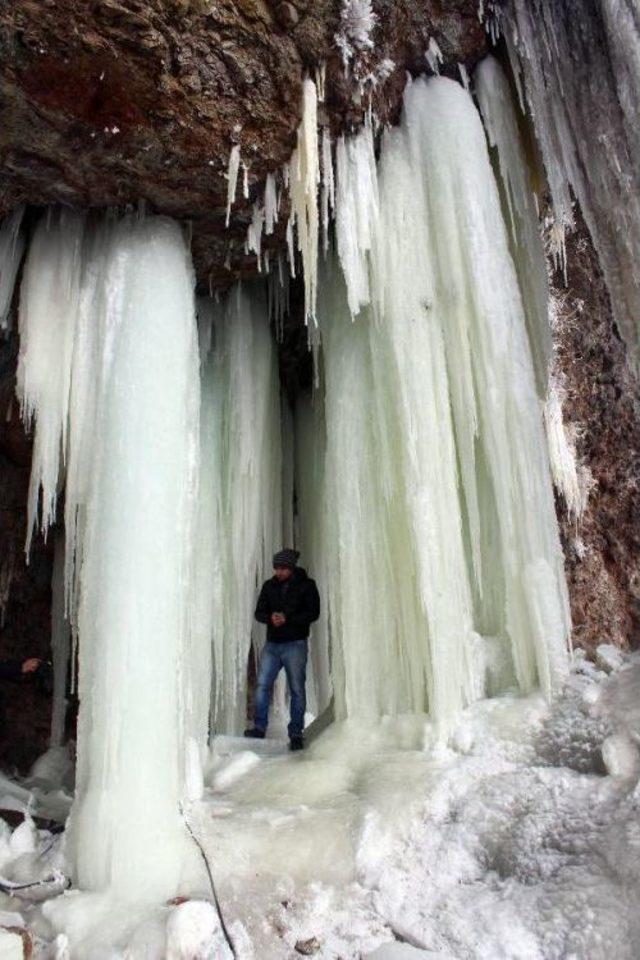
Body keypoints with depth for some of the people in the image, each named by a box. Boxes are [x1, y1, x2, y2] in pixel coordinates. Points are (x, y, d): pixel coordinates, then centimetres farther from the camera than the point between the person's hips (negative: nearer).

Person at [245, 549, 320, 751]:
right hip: (272, 644, 3)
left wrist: (287, 618, -18)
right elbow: (259, 612, 8)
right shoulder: (269, 586, 9)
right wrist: (270, 617, -15)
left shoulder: (306, 585, -1)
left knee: (297, 689, 1)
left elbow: (313, 612, -7)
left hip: (295, 645, -3)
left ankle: (296, 734, 10)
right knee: (262, 684, -3)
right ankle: (260, 727, 10)